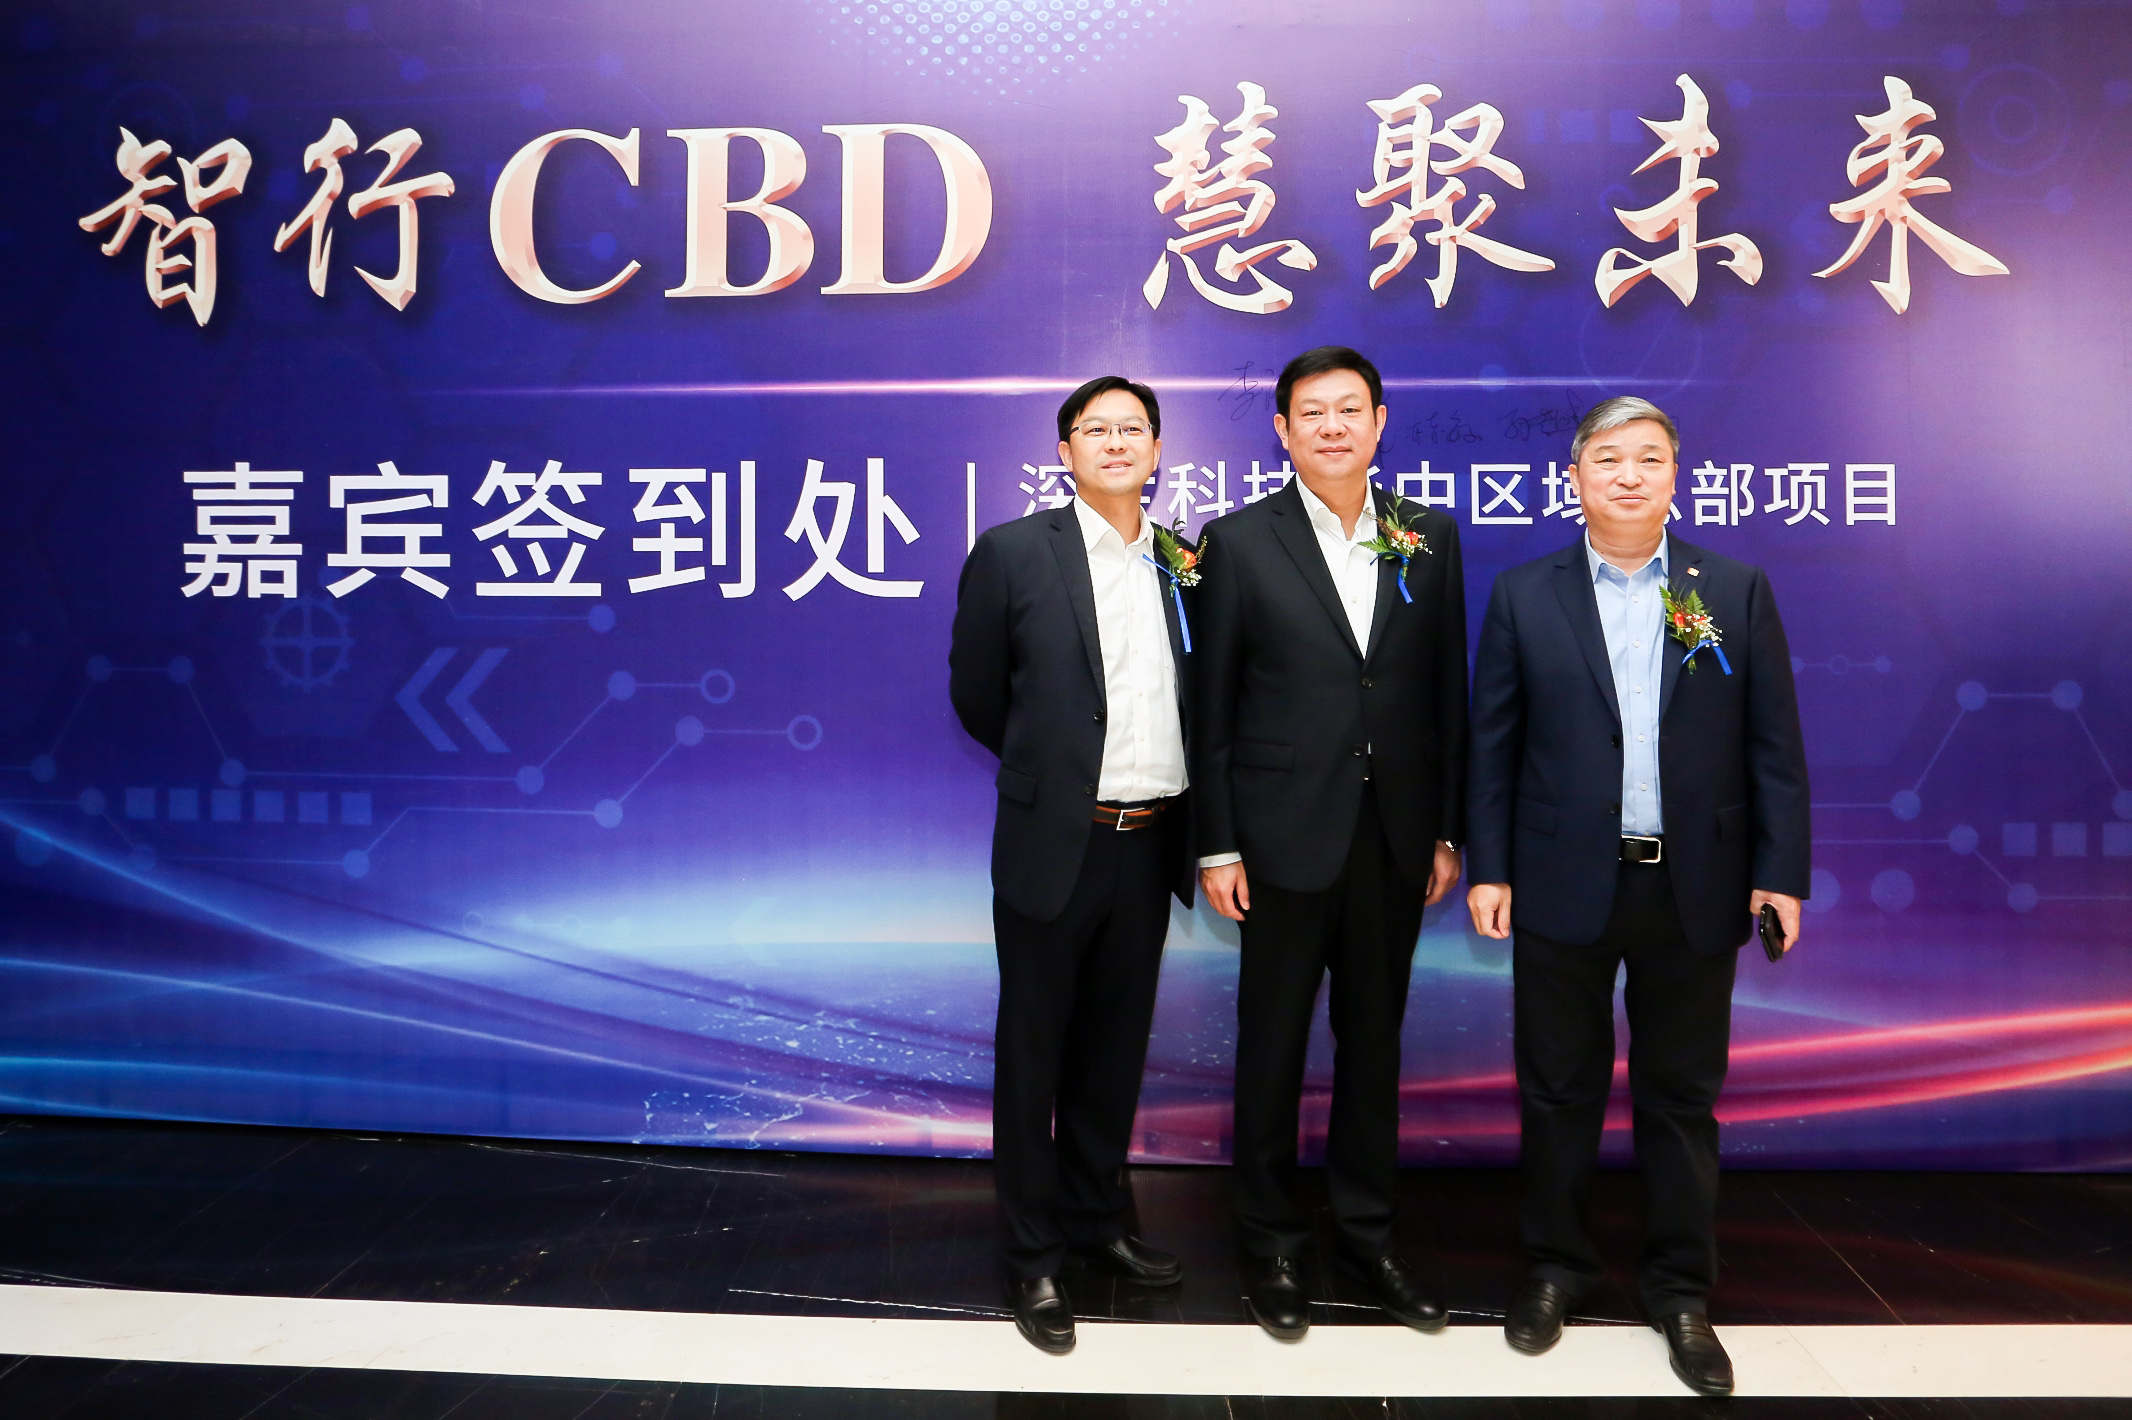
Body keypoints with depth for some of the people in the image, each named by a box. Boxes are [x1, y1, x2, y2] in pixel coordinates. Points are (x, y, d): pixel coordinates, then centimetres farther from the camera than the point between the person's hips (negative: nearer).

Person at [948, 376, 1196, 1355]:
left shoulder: (1183, 563, 5)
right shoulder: (1012, 553, -6)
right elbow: (977, 696, 1)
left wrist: (1192, 825, 8)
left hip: (1149, 845, 4)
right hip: (1054, 845, -4)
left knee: (1116, 1049, 17)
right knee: (1034, 1052, 9)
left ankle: (1100, 1218, 36)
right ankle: (1033, 1254, 24)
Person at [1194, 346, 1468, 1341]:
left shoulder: (1430, 539, 5)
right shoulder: (1239, 541, -4)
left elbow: (1446, 693, 6)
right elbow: (1213, 706, -4)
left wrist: (1448, 831, 5)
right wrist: (1217, 846, -7)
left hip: (1395, 836, 3)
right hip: (1286, 835, -3)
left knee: (1374, 1036, 15)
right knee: (1273, 1042, 9)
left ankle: (1366, 1228, 32)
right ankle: (1270, 1239, 27)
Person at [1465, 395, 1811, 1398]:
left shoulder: (1736, 590, 3)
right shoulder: (1524, 596, 1)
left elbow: (1774, 744, 2)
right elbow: (1491, 745, 1)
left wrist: (1781, 872, -2)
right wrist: (1488, 868, -3)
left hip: (1695, 889, 1)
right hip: (1564, 884, 0)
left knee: (1682, 1094, 11)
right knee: (1559, 1089, 10)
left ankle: (1681, 1289, 27)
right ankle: (1556, 1266, 29)